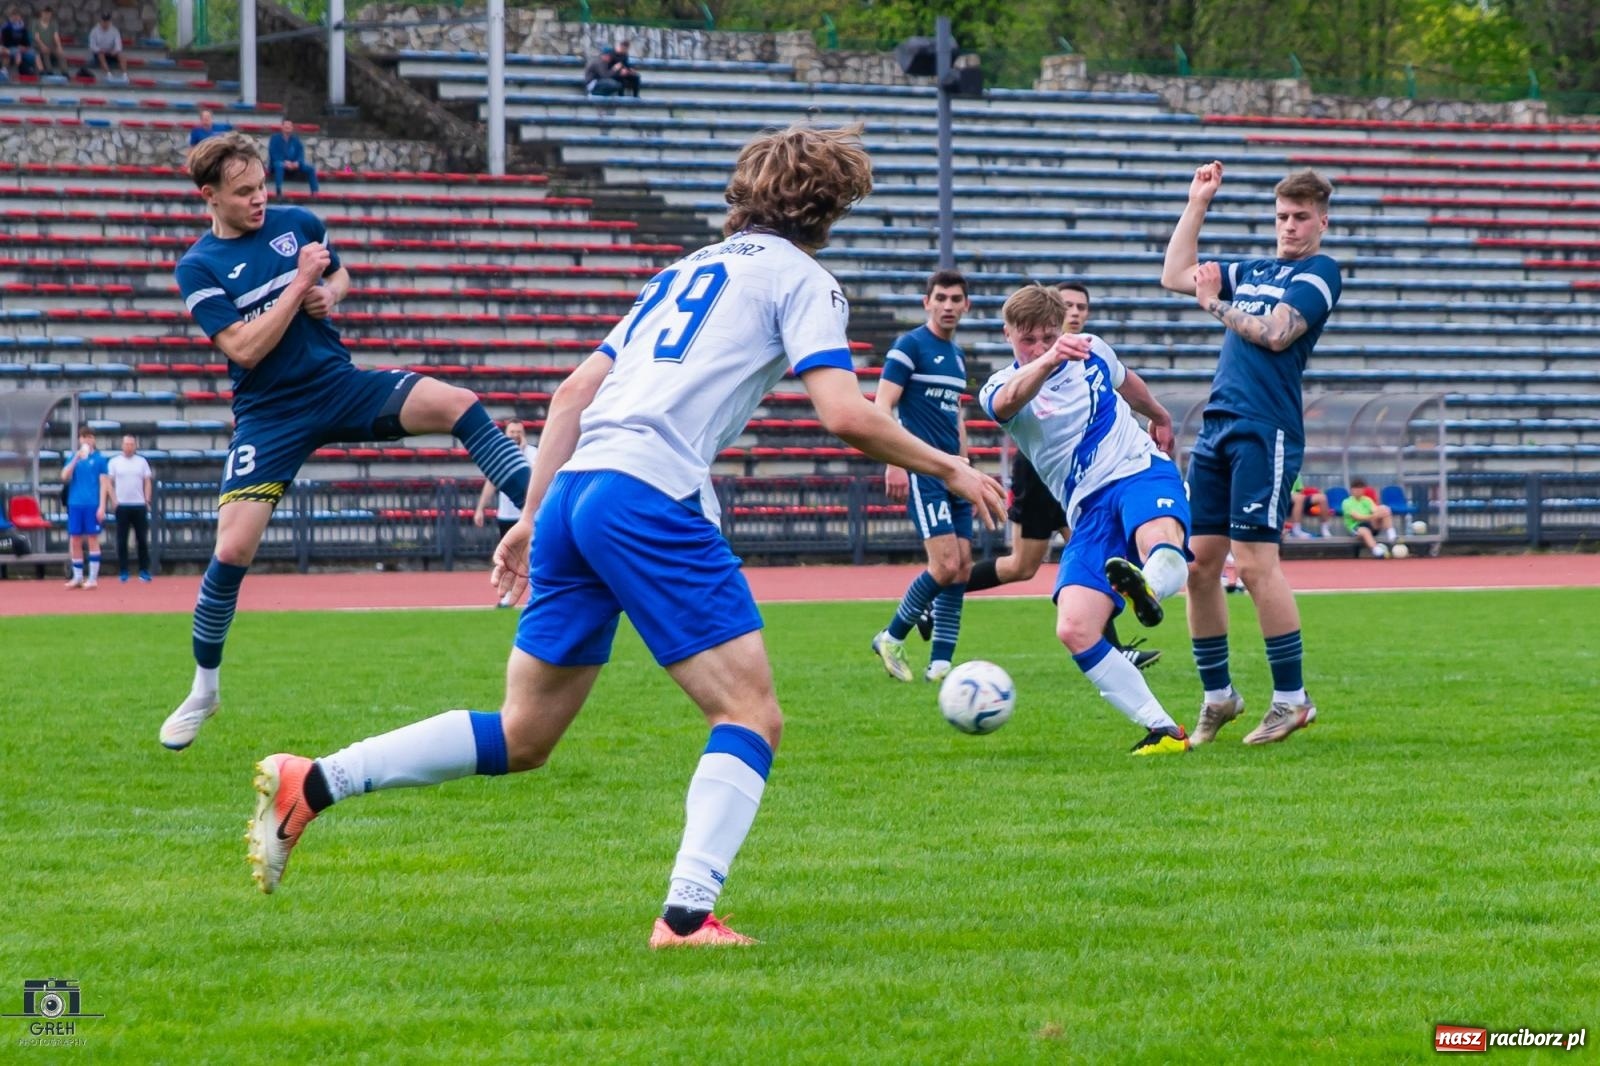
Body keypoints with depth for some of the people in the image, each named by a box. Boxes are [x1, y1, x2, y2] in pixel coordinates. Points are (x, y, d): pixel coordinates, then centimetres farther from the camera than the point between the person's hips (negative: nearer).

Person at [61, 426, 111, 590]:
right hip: (75, 504, 4)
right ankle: (77, 577, 13)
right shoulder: (73, 458, 12)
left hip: (92, 504, -4)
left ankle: (93, 578, 1)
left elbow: (103, 483, -1)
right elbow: (64, 477, -1)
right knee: (75, 541, 5)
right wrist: (76, 458, -12)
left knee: (92, 539, -2)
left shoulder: (99, 459, 2)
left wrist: (102, 506, -9)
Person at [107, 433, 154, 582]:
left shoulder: (142, 462, 8)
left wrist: (147, 500, -2)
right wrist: (114, 501, -7)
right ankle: (123, 572, 3)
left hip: (139, 505, 1)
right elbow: (109, 483, 3)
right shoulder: (114, 462, 3)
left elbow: (148, 482, 9)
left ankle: (144, 571, 4)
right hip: (122, 506, -1)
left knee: (143, 539, 0)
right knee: (122, 540, 0)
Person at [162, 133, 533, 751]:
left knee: (456, 403, -21)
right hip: (269, 415, -3)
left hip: (339, 384, 3)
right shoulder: (198, 268, -8)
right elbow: (243, 349, -17)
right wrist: (298, 283, -20)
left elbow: (340, 274, 23)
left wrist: (329, 294, -1)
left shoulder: (298, 225, 3)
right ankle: (203, 687, 9)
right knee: (233, 550, -12)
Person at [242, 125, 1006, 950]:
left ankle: (309, 784, 7)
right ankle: (687, 914, -17)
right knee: (751, 715, -2)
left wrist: (533, 516, 26)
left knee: (522, 736, 13)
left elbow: (575, 390, 24)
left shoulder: (688, 271, 28)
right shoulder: (799, 278, 7)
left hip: (574, 489, 8)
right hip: (650, 498, -8)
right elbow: (845, 414, -8)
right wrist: (947, 468, 6)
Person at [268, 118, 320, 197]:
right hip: (279, 163, -4)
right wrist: (285, 162, -24)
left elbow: (301, 154, 5)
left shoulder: (295, 140, 12)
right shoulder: (275, 138, 0)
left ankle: (314, 192, -20)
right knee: (279, 165, -41)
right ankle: (278, 191, -49)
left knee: (310, 168, -15)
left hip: (293, 166, 4)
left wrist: (297, 163, -18)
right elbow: (273, 154, -10)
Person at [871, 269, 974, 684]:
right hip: (922, 471, -8)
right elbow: (882, 407, -12)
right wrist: (894, 463, -19)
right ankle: (892, 638, 1)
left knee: (962, 568, 2)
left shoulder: (957, 357, 17)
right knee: (946, 564, -16)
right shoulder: (909, 346, -7)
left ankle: (940, 664, 5)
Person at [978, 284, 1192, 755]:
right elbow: (1008, 401, -29)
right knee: (1073, 629, -21)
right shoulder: (1002, 387, 0)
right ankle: (1162, 731, -18)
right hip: (1089, 511, -1)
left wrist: (1159, 416, 52)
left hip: (1141, 471, 1)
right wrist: (1049, 361, -49)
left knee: (1162, 549, -38)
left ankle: (1146, 589, -69)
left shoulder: (1092, 351, 9)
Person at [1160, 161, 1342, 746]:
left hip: (1265, 431, -7)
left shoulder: (1319, 271, 0)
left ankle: (1292, 698, -4)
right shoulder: (1252, 271, 21)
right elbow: (1175, 275, 24)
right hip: (1216, 428, 7)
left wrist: (1215, 304, -3)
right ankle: (1218, 696, 13)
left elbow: (1276, 334, -12)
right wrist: (1197, 204, 21)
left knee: (1255, 561, -12)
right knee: (1197, 563, 3)